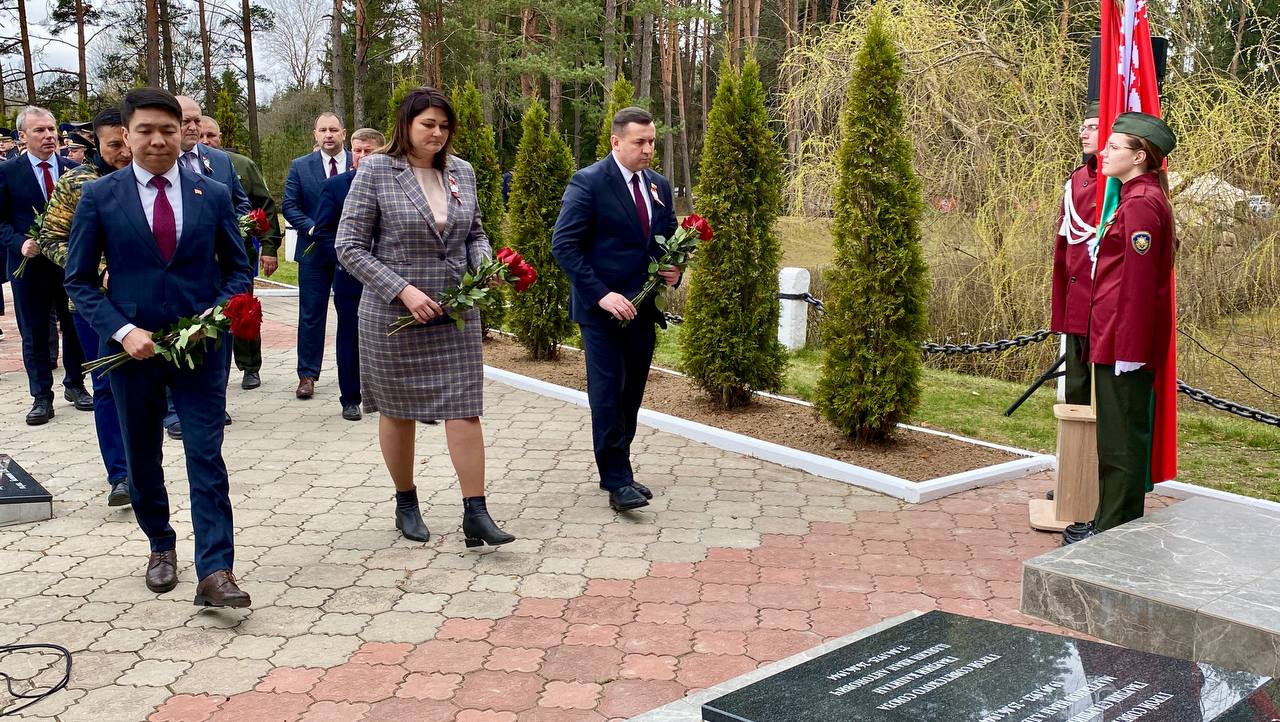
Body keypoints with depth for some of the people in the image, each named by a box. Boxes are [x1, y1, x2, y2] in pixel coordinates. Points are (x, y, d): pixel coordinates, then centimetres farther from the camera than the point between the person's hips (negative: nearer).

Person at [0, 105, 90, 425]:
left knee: (74, 326, 11)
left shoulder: (74, 169, 3)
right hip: (31, 264, -1)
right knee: (34, 333, 6)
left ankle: (74, 385, 28)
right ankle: (41, 397, 16)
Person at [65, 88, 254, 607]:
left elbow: (238, 269, 7)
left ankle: (215, 572, -5)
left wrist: (215, 317, -11)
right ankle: (161, 546, 36)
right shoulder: (98, 197, -1)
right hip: (133, 348, 1)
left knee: (206, 458, -6)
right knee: (142, 458, 15)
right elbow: (79, 280, 1)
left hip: (201, 346, -1)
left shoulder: (214, 194, 2)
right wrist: (123, 331, -14)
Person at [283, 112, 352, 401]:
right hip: (315, 249, 0)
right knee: (311, 314, 4)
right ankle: (307, 375, 10)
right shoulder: (300, 166, 3)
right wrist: (313, 229, -14)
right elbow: (290, 206, 1)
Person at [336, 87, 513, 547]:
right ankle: (406, 505, 28)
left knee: (464, 408, -3)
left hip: (456, 314, 3)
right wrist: (403, 290, -17)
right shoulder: (375, 171, -6)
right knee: (398, 412, 10)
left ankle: (475, 514, 2)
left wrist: (484, 265, -6)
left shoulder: (461, 171, 6)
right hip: (393, 314, -3)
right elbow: (350, 247, -8)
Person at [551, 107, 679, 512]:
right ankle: (617, 481, 0)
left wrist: (674, 270, -1)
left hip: (643, 308, 6)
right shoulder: (589, 182, -9)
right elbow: (563, 245, -13)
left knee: (631, 394, 11)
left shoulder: (659, 186, 11)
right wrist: (601, 294, -20)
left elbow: (671, 240, 22)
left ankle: (615, 469, 23)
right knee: (608, 394, -5)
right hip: (602, 308, -6)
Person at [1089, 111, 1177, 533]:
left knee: (1121, 441, -2)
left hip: (1124, 343, -10)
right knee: (1123, 438, 16)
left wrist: (1127, 349, -20)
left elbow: (1138, 282, -20)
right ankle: (1113, 524, 27)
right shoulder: (1144, 197, 16)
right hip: (1124, 341, 10)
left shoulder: (1140, 204, -16)